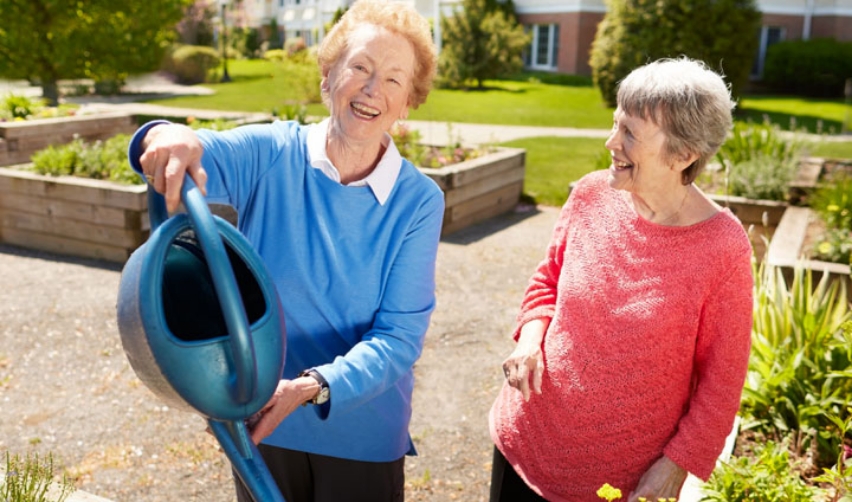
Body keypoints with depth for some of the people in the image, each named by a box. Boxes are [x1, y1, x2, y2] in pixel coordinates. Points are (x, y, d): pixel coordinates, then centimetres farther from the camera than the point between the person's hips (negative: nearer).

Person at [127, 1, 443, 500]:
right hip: (260, 420, 1)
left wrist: (310, 388, -31)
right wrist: (172, 139, -50)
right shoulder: (270, 154, -11)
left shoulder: (419, 201, -14)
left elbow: (400, 337, -17)